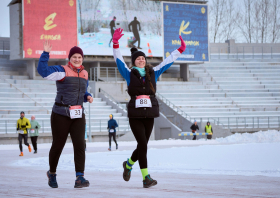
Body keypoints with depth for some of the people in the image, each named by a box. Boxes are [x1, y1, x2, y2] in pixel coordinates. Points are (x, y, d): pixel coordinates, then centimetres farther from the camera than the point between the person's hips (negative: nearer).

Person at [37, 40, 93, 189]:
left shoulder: (84, 74, 12)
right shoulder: (62, 71, -7)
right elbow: (43, 71, -22)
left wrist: (87, 97, 5)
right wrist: (46, 53, -27)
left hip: (78, 116, 4)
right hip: (61, 115, -4)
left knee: (79, 145, -12)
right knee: (58, 145, 7)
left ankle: (80, 178, -17)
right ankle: (52, 173, 31)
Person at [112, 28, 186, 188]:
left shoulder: (153, 73, 11)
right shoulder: (129, 74, 4)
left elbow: (168, 62, 14)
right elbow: (119, 60, -4)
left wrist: (181, 49, 11)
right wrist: (115, 44, -16)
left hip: (149, 115, 3)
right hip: (135, 115, -3)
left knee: (142, 145, 8)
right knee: (143, 144, -13)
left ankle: (129, 164, 38)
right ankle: (146, 177, -9)